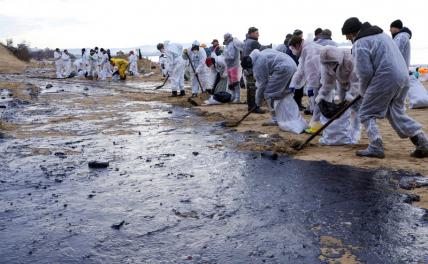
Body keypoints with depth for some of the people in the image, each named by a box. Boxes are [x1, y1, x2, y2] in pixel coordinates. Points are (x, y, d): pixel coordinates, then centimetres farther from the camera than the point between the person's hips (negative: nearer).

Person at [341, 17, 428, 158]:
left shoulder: (360, 43, -7)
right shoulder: (381, 34, 23)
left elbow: (365, 72, -13)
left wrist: (363, 91, 6)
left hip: (385, 79, -9)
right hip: (403, 77, 9)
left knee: (367, 114, 5)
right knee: (396, 112, 19)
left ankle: (375, 147, 0)